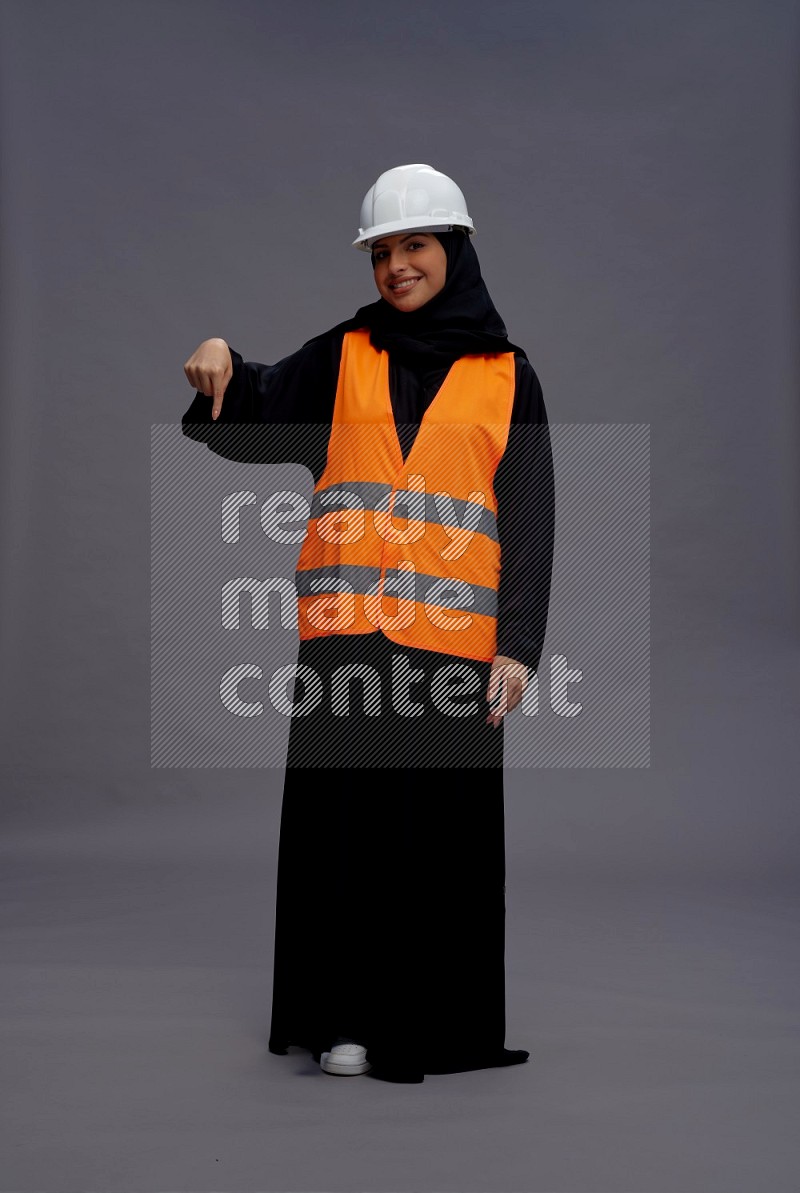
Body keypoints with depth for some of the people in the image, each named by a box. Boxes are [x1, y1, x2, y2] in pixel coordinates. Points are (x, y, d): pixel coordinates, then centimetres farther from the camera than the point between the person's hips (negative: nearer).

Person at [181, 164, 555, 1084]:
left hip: (454, 635, -1)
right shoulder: (340, 357, 13)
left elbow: (530, 518, 5)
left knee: (444, 830, 3)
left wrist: (518, 645, -4)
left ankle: (437, 1023, 16)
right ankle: (346, 1018, 12)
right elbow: (251, 427, 5)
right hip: (345, 629, 1)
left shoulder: (506, 375, 10)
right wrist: (221, 371, -17)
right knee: (345, 822, 1)